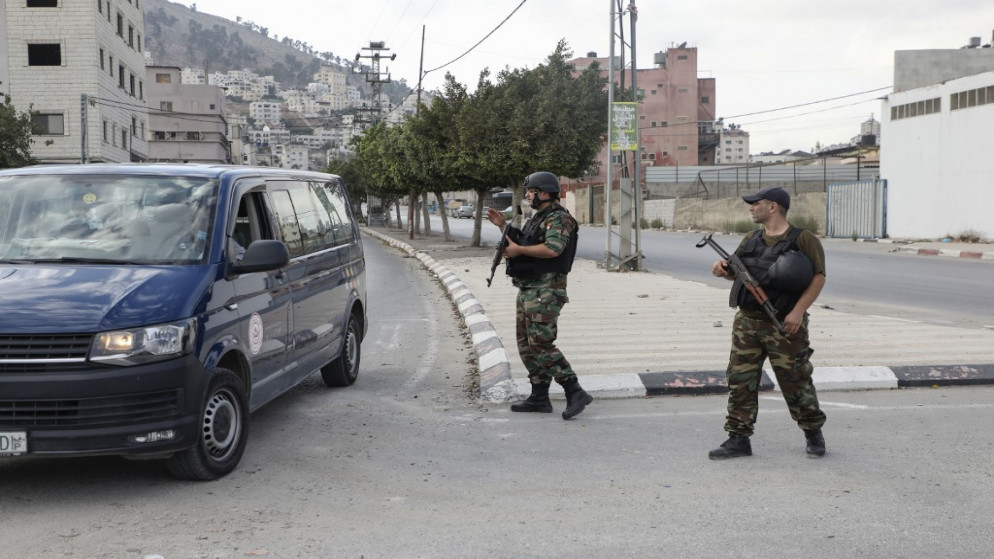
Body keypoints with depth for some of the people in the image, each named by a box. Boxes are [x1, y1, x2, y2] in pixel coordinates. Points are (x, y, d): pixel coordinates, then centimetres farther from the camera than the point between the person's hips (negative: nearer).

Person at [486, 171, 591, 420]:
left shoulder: (559, 218, -12)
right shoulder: (537, 218, 19)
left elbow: (552, 249, -27)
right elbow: (520, 245, 27)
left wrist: (519, 249, -19)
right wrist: (504, 227, 15)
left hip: (545, 291, -10)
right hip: (527, 290, 10)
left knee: (542, 344, -15)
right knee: (527, 345, 10)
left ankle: (575, 393, -12)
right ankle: (539, 397, 16)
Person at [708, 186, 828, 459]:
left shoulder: (803, 239, -6)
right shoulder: (751, 239, 13)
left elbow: (818, 277, -10)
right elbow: (737, 271, 21)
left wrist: (798, 311, -18)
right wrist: (724, 269, -3)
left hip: (783, 325, -6)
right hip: (747, 322, 6)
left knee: (795, 380, 3)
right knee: (740, 380, 2)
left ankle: (813, 434, 22)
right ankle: (739, 438, 9)